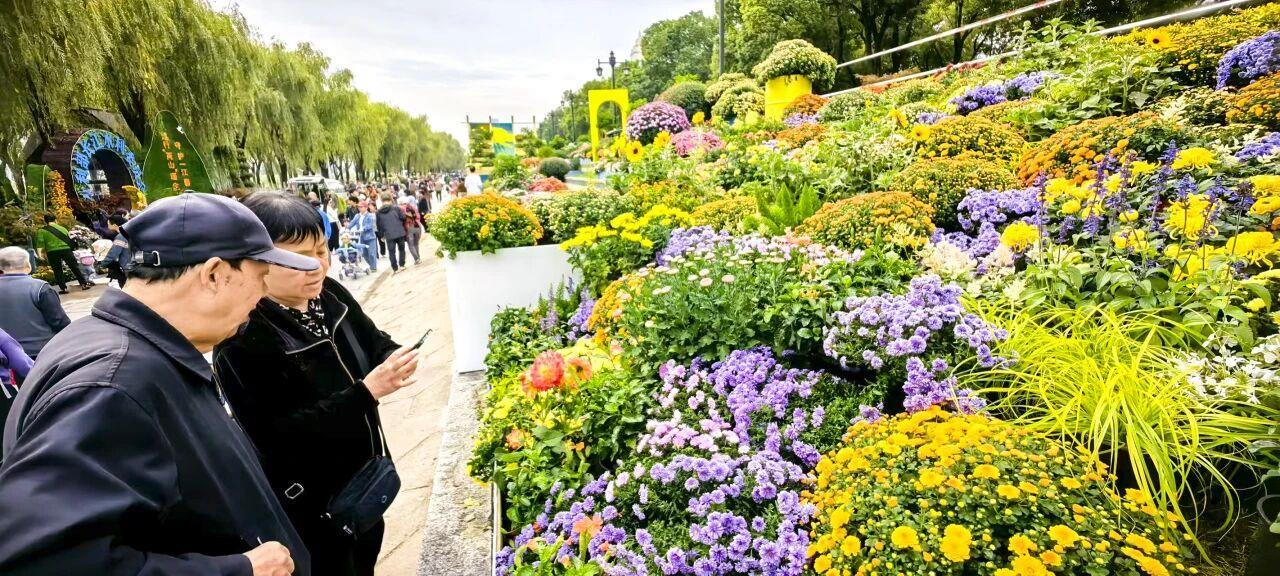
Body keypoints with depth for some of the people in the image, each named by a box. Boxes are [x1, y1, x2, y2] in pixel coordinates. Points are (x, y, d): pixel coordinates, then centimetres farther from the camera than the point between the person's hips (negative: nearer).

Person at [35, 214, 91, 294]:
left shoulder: (42, 231, 5)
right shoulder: (62, 228, 13)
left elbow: (40, 243, -5)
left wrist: (40, 252, -9)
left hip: (52, 252, -1)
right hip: (65, 249, 1)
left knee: (57, 271, 6)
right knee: (75, 267, 8)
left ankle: (63, 288, 4)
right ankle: (84, 284, 7)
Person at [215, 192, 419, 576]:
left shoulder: (330, 294, -8)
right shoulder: (242, 340, -27)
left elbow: (374, 342, 6)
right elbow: (276, 436, -28)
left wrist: (393, 360, -17)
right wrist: (365, 393, -34)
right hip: (310, 504, -6)